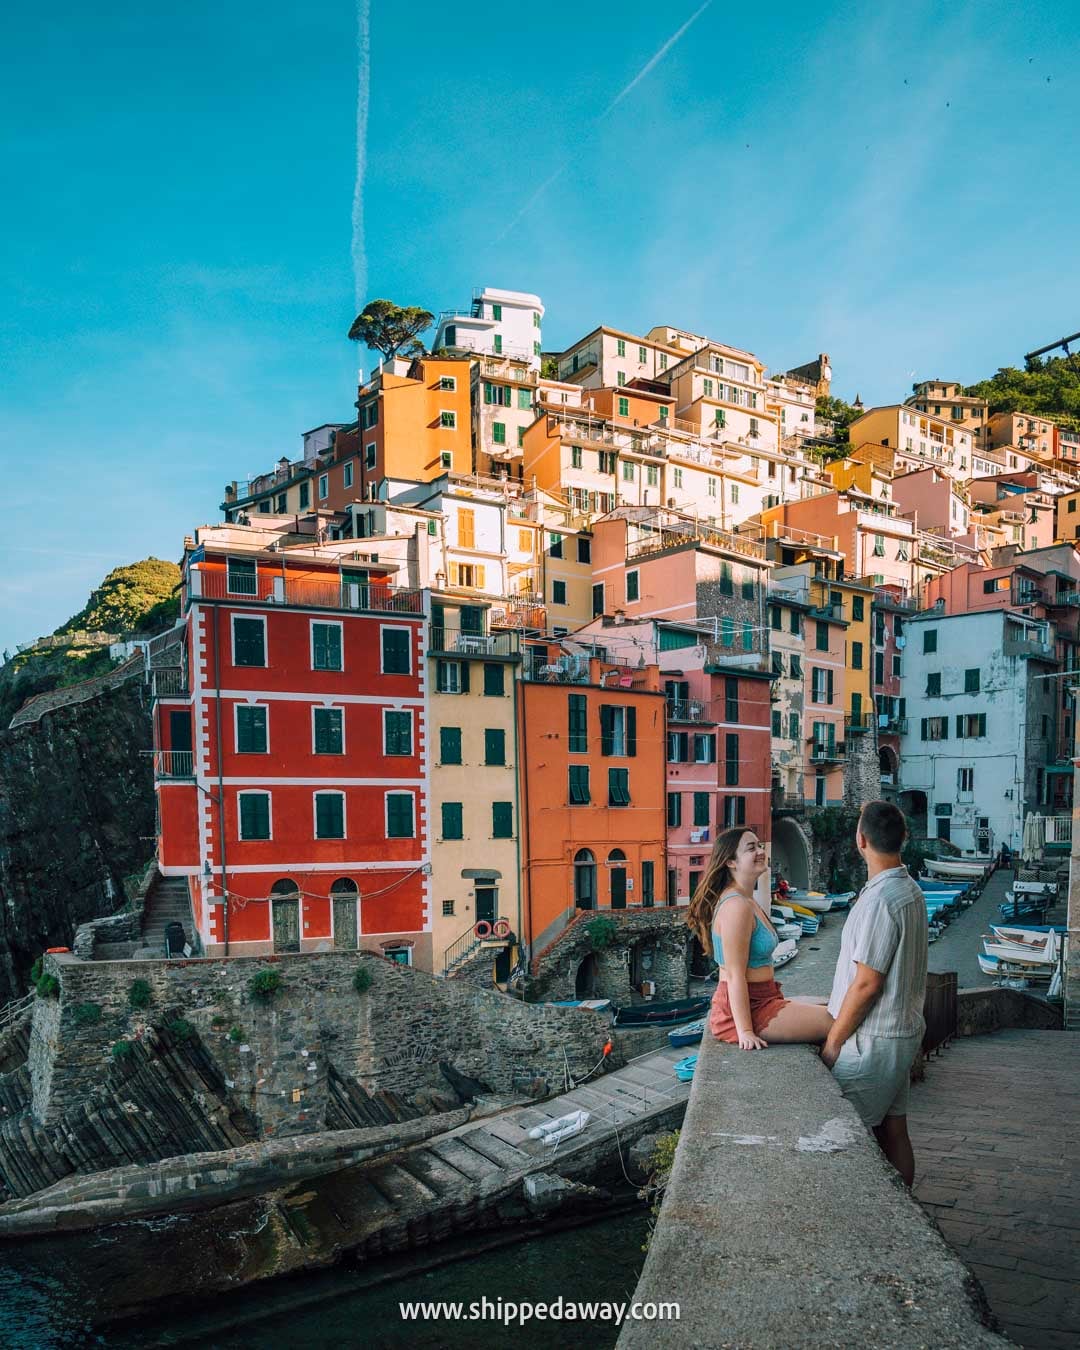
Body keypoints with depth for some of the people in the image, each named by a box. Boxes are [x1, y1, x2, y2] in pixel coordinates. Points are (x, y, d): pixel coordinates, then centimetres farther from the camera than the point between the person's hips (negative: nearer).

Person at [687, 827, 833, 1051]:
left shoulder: (749, 902, 14)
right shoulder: (736, 906, -19)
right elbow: (735, 975, -21)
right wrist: (745, 1032, -23)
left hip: (760, 1001, 11)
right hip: (745, 1009, -11)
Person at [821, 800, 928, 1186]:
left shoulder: (879, 899, -23)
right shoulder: (911, 890, 8)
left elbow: (866, 983, -22)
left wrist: (833, 1042, -11)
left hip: (873, 1039, -9)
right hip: (903, 1031, 9)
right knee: (894, 1131, 17)